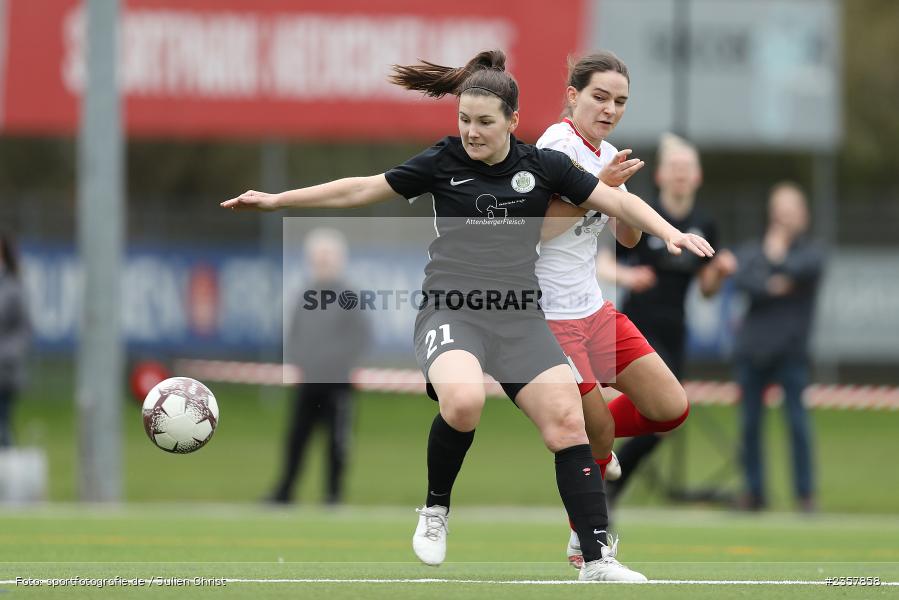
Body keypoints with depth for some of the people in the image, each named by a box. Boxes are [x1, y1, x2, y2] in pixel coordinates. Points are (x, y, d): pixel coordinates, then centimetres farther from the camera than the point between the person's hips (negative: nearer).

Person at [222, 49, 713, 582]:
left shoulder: (542, 166, 5)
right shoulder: (442, 163, 3)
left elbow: (615, 200, 9)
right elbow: (362, 190, 10)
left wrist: (670, 232, -7)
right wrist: (276, 200, 10)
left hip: (520, 317, 2)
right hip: (451, 312, -2)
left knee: (568, 423, -12)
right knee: (463, 401, -33)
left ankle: (598, 559, -7)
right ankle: (436, 508, -6)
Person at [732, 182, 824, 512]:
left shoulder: (810, 251, 8)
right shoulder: (752, 250, 12)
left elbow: (803, 269, -16)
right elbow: (743, 279, -8)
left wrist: (776, 256, -5)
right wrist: (772, 286, -20)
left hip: (791, 349, -2)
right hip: (752, 348, 2)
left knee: (797, 420, -7)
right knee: (750, 423, 2)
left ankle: (805, 493, -1)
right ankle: (754, 491, 8)